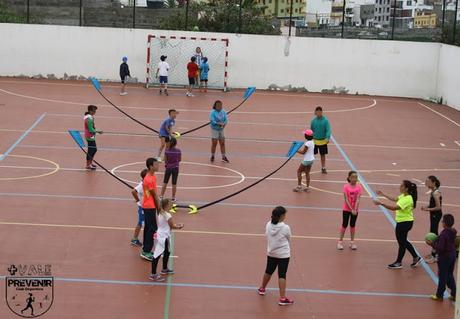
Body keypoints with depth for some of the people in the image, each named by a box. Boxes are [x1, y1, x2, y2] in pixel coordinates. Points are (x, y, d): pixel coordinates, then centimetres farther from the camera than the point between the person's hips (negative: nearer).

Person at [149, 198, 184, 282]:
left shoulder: (160, 214, 9)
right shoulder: (168, 215, -19)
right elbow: (172, 226, -10)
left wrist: (176, 225, 12)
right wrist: (179, 227, 6)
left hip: (163, 237, 10)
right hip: (163, 238, -10)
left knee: (167, 252, 26)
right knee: (157, 255, -10)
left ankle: (164, 269, 42)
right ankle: (153, 274, -10)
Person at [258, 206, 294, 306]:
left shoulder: (268, 225, -7)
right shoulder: (285, 228, -18)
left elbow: (267, 237, 5)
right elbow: (289, 241, -3)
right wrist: (288, 249, 17)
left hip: (271, 253, 5)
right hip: (283, 254, -5)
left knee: (268, 271, 22)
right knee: (282, 275, -2)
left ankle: (262, 289, 43)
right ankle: (282, 298, -1)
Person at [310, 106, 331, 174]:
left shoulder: (325, 120, -10)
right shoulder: (313, 120, -3)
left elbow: (328, 130, -14)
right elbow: (311, 130, 8)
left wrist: (327, 138, -27)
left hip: (323, 141, -1)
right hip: (314, 140, 1)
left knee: (323, 155, 11)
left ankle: (323, 168, 23)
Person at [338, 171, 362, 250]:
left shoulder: (359, 187, -6)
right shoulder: (346, 186, -13)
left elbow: (358, 199, -12)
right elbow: (346, 199, -15)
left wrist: (355, 209, -22)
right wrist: (351, 209, -20)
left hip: (355, 209, 2)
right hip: (346, 209, -2)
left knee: (352, 225, 11)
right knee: (344, 225, 3)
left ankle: (352, 242, 20)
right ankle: (340, 242, 13)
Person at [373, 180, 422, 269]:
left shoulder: (407, 199, -25)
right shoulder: (403, 196, 4)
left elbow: (394, 207, -34)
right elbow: (395, 199, 24)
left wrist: (381, 203, -35)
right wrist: (383, 195, 24)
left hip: (405, 223, -10)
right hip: (402, 222, 10)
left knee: (402, 242, 4)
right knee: (403, 241, 19)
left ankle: (398, 263, 18)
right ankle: (416, 258, 29)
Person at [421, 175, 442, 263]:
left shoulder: (436, 193, -21)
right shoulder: (432, 192, 7)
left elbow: (438, 207, -22)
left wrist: (428, 209, -18)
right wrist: (427, 207, 1)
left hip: (436, 215, -10)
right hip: (434, 214, 10)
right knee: (433, 234, 18)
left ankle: (434, 256, -2)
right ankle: (434, 253, 30)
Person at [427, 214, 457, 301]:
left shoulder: (444, 234, -25)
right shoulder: (453, 233, 1)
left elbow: (440, 248, -25)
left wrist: (432, 244, -13)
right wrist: (436, 241, 11)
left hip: (444, 257, -8)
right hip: (452, 255, 8)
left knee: (442, 277, 4)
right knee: (450, 276, 19)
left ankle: (439, 295, 16)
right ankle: (454, 294, 22)